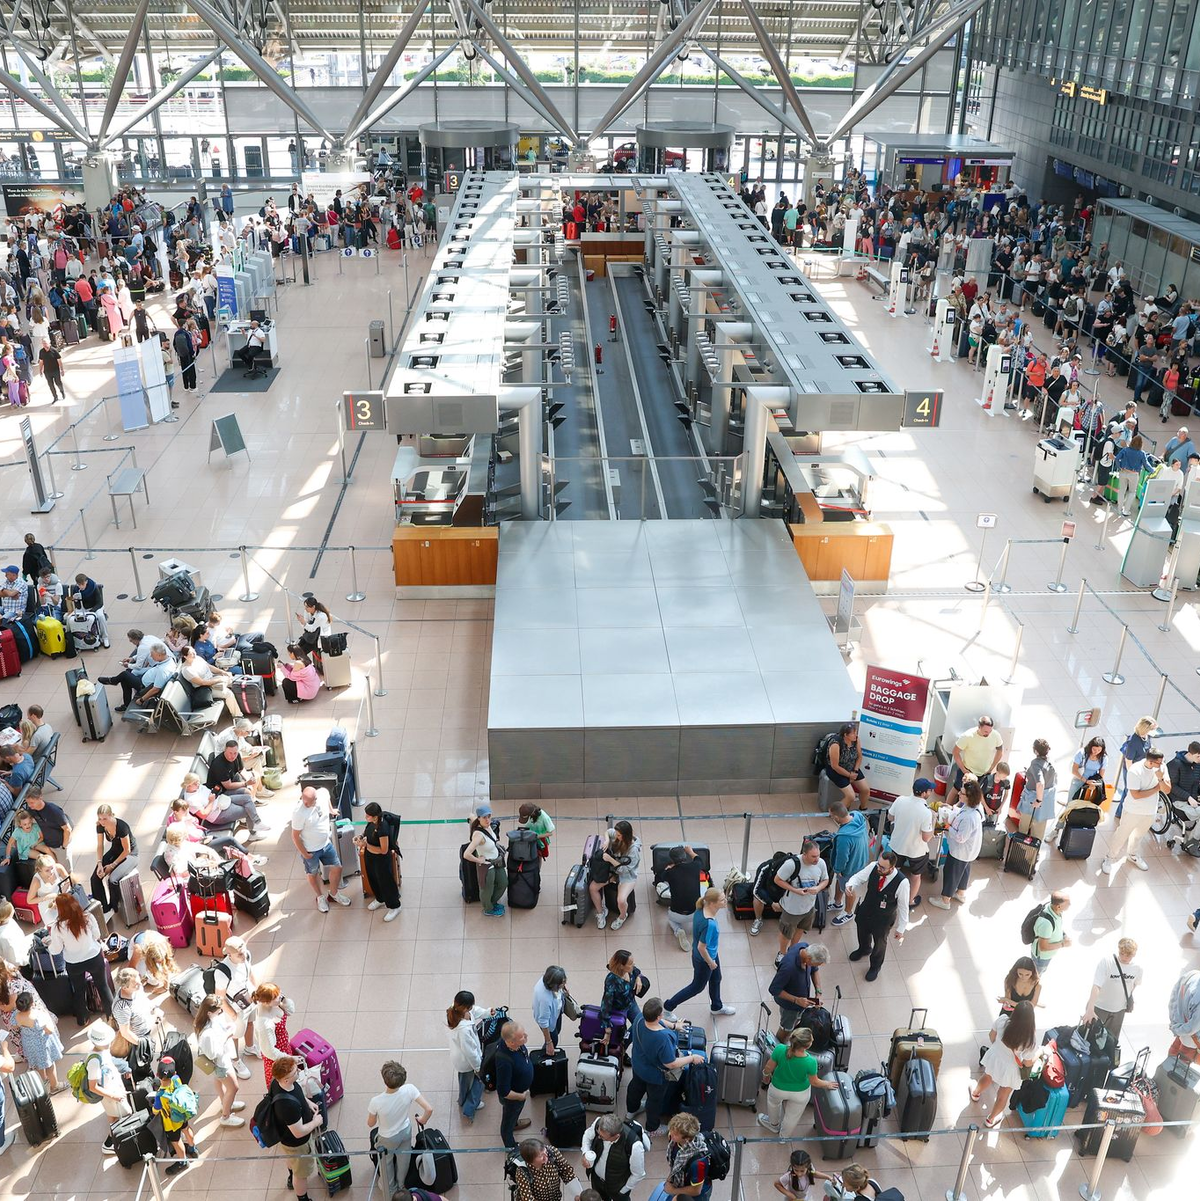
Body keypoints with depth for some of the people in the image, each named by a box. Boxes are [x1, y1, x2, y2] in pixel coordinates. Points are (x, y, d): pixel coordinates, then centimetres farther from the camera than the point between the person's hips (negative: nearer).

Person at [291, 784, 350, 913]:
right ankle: (320, 897, 44)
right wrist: (304, 854, -13)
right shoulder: (299, 812, -33)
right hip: (310, 850, -5)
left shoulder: (323, 794, -20)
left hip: (326, 844, 5)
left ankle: (334, 894, 41)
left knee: (337, 868, 16)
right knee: (313, 874, 19)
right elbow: (295, 836, -21)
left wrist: (331, 810, 20)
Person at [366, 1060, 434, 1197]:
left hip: (387, 1138, -2)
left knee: (386, 1163, 30)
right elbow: (429, 1109, -27)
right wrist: (422, 1120, -4)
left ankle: (391, 1192, 52)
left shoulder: (376, 1102, -40)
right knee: (403, 1160, 32)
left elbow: (371, 1124, -19)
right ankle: (401, 1185, 57)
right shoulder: (409, 1090, -35)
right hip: (406, 1131, 2)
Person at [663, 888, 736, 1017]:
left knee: (716, 979, 29)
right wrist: (710, 962, -13)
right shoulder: (709, 924, -41)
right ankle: (669, 1005, 33)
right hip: (704, 959, -8)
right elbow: (701, 947, -31)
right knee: (697, 987, 17)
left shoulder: (700, 910, -17)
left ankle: (716, 1006, 55)